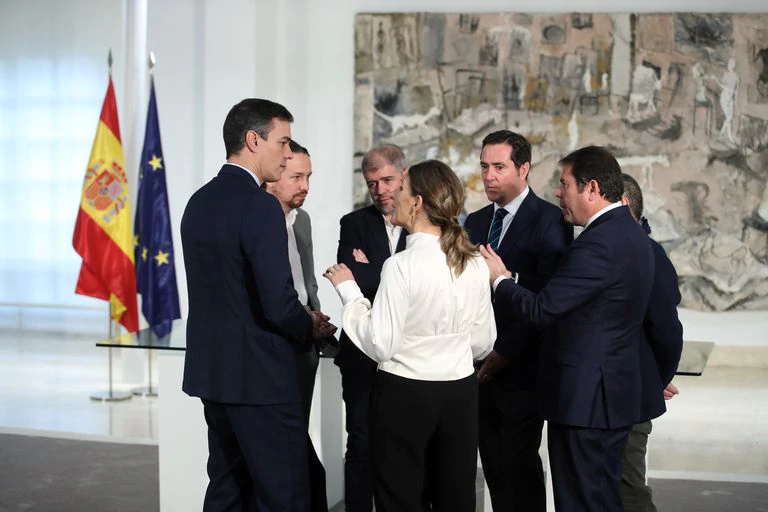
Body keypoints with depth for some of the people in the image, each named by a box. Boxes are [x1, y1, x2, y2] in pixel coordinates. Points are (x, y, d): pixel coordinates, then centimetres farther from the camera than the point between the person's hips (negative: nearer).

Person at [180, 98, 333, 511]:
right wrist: (311, 327, -1)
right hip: (258, 376, -9)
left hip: (211, 369, 9)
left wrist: (301, 320, 14)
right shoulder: (260, 205, -18)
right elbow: (278, 304, -23)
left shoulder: (198, 201, 9)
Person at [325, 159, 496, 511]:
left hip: (405, 393, -5)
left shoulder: (402, 265, -18)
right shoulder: (475, 264, 0)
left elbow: (380, 346, -15)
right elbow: (483, 343, 9)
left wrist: (349, 290, -6)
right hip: (460, 392, 6)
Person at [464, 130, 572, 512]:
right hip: (482, 369, 6)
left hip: (521, 370, -6)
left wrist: (505, 353, -14)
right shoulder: (476, 222, 13)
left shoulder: (549, 221, -8)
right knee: (494, 466, 10)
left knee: (520, 467, -2)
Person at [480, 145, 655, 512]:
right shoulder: (631, 234, 12)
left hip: (584, 398, -10)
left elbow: (542, 310, -21)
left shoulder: (598, 243, -20)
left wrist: (499, 278, -5)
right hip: (615, 394, 10)